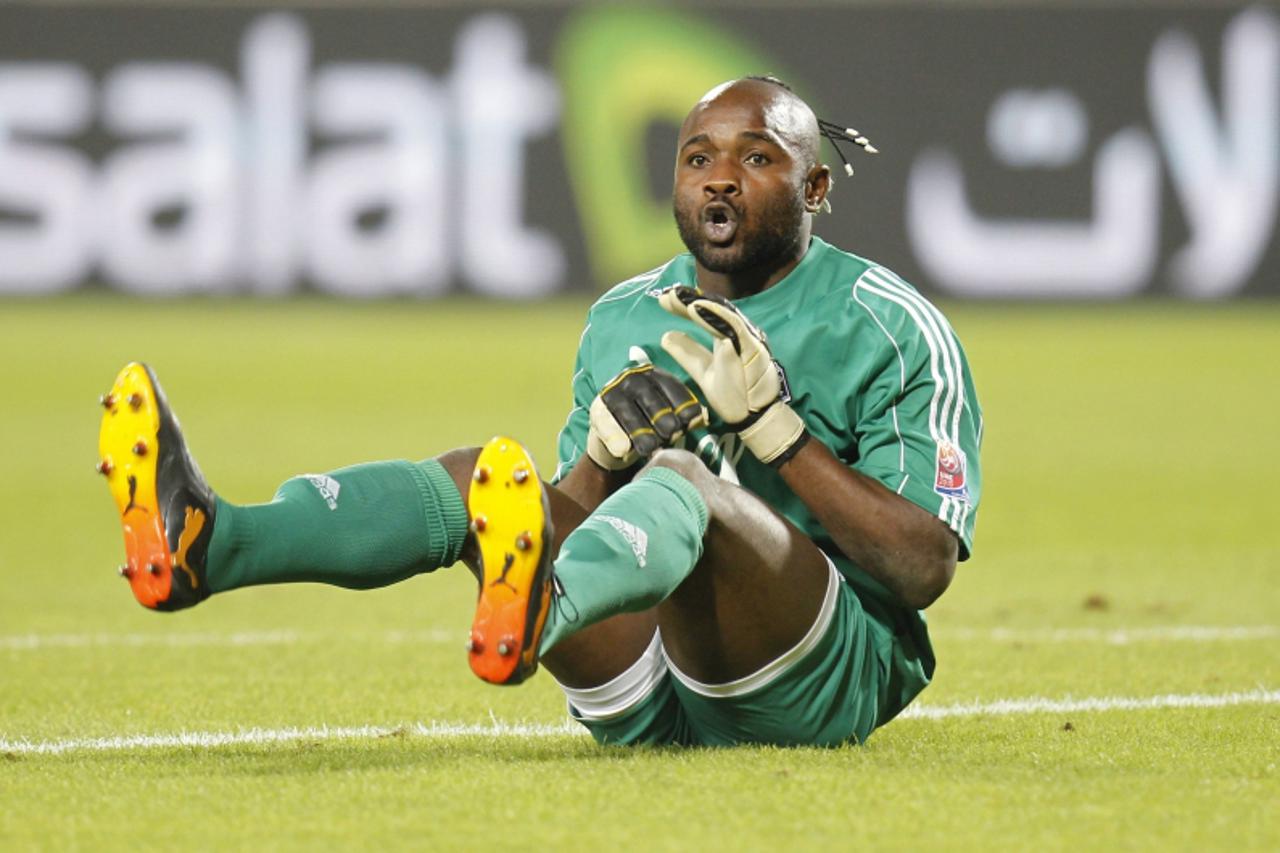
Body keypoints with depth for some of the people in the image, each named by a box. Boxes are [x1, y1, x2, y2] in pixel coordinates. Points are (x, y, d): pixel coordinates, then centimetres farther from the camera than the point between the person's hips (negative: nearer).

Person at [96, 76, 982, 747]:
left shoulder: (890, 330, 1)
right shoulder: (625, 321, 19)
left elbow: (924, 569, -9)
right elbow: (572, 512, 16)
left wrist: (775, 427, -14)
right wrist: (607, 451, -7)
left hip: (822, 680, -6)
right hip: (645, 699, 6)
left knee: (682, 480, -34)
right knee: (474, 477, -14)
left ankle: (539, 611, -71)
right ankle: (206, 543, -41)